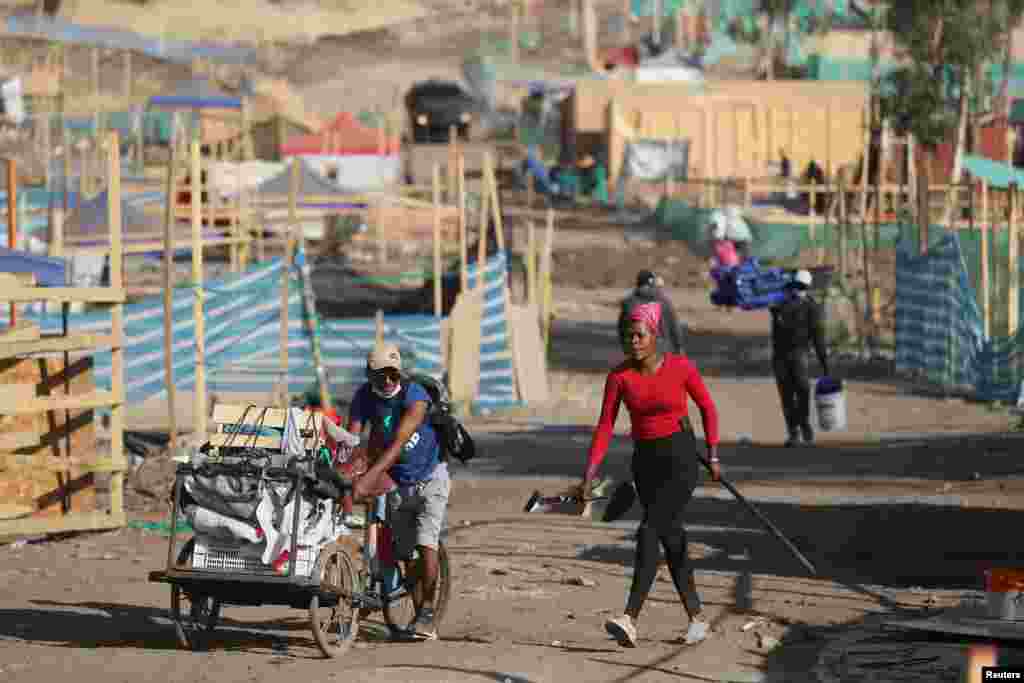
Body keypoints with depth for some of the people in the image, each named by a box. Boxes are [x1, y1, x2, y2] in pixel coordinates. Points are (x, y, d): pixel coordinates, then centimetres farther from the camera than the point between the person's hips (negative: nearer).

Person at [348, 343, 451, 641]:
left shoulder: (415, 396, -26)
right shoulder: (364, 397, -11)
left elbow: (398, 443, -37)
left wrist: (368, 478, -48)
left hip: (429, 479, -4)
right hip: (398, 484, 4)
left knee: (425, 544, -19)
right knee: (404, 553, 4)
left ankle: (427, 613, -10)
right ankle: (421, 618, 14)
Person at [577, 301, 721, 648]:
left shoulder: (681, 367, -11)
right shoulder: (619, 376, -5)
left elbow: (707, 407, 3)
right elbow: (605, 427, -7)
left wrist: (713, 455, 3)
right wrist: (589, 476, -15)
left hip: (681, 459, -5)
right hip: (645, 461, 5)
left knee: (649, 532, -18)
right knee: (671, 538, 12)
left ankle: (630, 620, -25)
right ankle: (697, 618, 26)